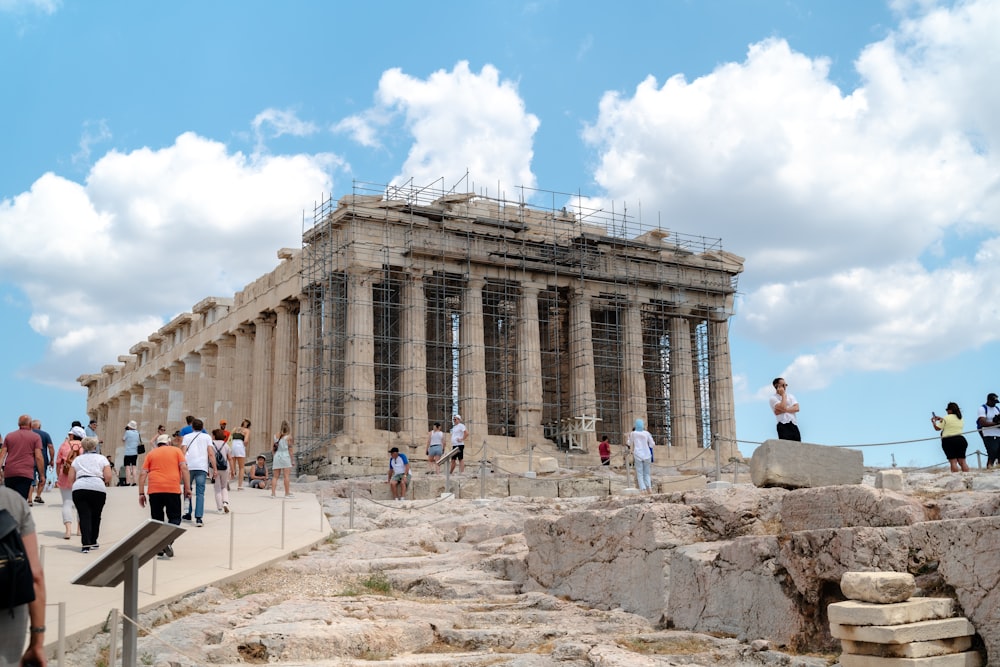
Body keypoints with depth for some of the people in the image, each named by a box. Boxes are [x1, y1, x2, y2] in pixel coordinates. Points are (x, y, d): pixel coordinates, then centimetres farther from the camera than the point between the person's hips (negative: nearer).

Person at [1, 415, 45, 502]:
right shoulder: (35, 437, 4)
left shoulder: (9, 436, 15)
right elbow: (38, 457, -4)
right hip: (26, 473, -4)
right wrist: (42, 475, 0)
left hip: (9, 473, 4)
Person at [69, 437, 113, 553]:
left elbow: (71, 478, 12)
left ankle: (86, 544, -13)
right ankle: (93, 542, 23)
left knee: (84, 516, -1)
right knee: (95, 516, 14)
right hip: (98, 488, -1)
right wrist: (107, 483, 25)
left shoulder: (77, 459, 20)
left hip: (79, 488, 1)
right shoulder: (102, 458, 15)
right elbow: (108, 477, 4)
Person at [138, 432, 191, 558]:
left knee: (157, 519, 12)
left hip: (154, 490, 2)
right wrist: (187, 488, 0)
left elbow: (143, 474, 8)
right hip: (173, 490, -2)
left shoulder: (151, 453, 16)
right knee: (174, 518, 8)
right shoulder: (176, 450, 12)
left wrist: (141, 493, 9)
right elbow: (184, 468, 0)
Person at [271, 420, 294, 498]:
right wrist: (291, 458, 3)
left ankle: (273, 493, -2)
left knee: (275, 476, 6)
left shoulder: (275, 435, 9)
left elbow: (272, 449, 8)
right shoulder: (288, 436, -4)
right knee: (286, 475, -2)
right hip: (285, 456, -4)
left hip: (276, 456, 4)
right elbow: (290, 448, -3)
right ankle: (287, 493, -2)